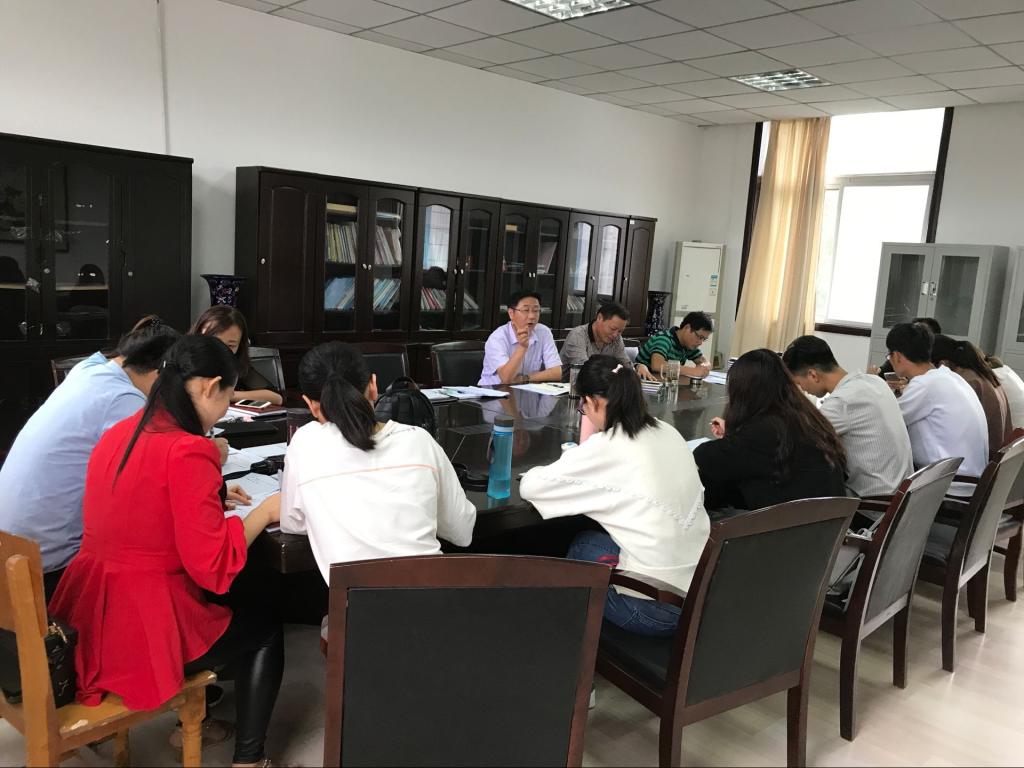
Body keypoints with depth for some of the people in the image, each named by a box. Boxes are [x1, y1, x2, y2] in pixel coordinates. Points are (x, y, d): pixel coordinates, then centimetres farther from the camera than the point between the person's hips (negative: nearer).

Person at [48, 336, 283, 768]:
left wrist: (209, 493, 20)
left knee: (224, 610, 31)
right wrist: (264, 511, -8)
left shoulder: (117, 435, 5)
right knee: (265, 634, 15)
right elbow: (212, 565, -20)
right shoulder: (187, 450, -22)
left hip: (86, 621, 9)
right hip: (140, 628, -8)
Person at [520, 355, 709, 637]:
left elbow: (530, 486, -7)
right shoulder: (668, 432, 4)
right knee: (598, 535, 23)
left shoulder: (604, 448, -15)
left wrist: (561, 467, 13)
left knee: (581, 545, 19)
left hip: (654, 608, -6)